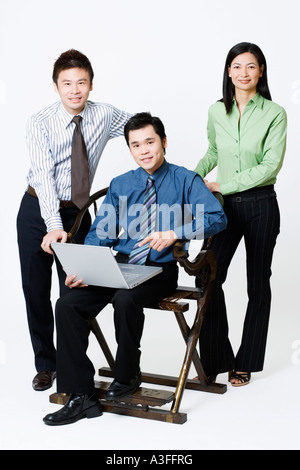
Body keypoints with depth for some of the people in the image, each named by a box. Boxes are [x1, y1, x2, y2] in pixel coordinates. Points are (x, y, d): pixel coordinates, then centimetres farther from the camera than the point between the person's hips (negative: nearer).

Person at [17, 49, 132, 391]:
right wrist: (53, 225, -35)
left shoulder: (105, 116, -5)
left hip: (76, 212, 1)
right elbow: (44, 174, -24)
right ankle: (45, 364, 24)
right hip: (38, 211, -1)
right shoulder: (41, 123, -14)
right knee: (35, 290, 7)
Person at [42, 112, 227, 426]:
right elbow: (100, 234, 12)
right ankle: (81, 396, -13)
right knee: (67, 305, -20)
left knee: (125, 300, -36)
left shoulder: (185, 181, 5)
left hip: (159, 268, -4)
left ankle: (127, 376, -8)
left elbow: (217, 218, -9)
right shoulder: (120, 185, 18)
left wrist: (175, 233, -22)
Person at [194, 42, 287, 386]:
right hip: (225, 206, 3)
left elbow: (271, 165, -15)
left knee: (257, 284, 7)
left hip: (260, 206, -3)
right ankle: (214, 360, 5)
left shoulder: (274, 114, -7)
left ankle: (246, 362, 20)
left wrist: (223, 185, -17)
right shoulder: (216, 112, 6)